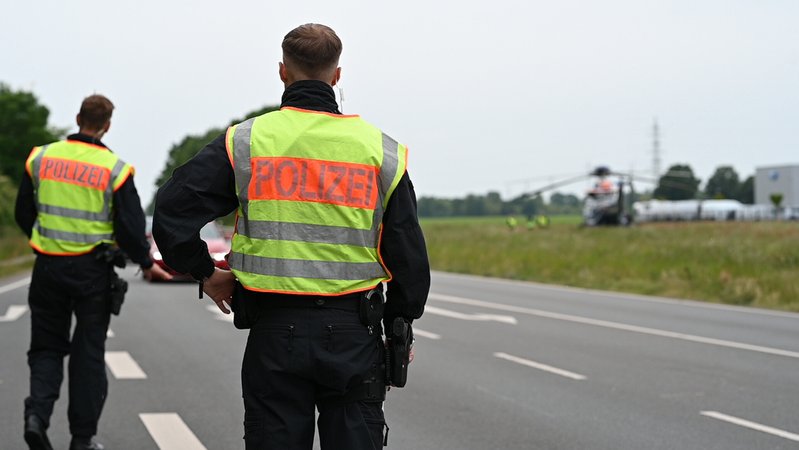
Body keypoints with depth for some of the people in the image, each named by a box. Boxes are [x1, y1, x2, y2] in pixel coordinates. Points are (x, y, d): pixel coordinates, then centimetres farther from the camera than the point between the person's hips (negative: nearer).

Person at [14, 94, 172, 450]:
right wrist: (146, 264, 9)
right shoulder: (115, 169, -8)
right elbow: (130, 226, -8)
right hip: (92, 271, -2)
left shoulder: (41, 158, 0)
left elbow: (23, 214, 7)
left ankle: (37, 413, -9)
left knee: (47, 345, 14)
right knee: (88, 352, 8)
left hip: (48, 267, 2)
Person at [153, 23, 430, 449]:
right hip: (354, 335, 1)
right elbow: (409, 254, 3)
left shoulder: (244, 142, -1)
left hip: (275, 333, 0)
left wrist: (206, 274, 9)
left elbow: (171, 213, -6)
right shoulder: (381, 150, 2)